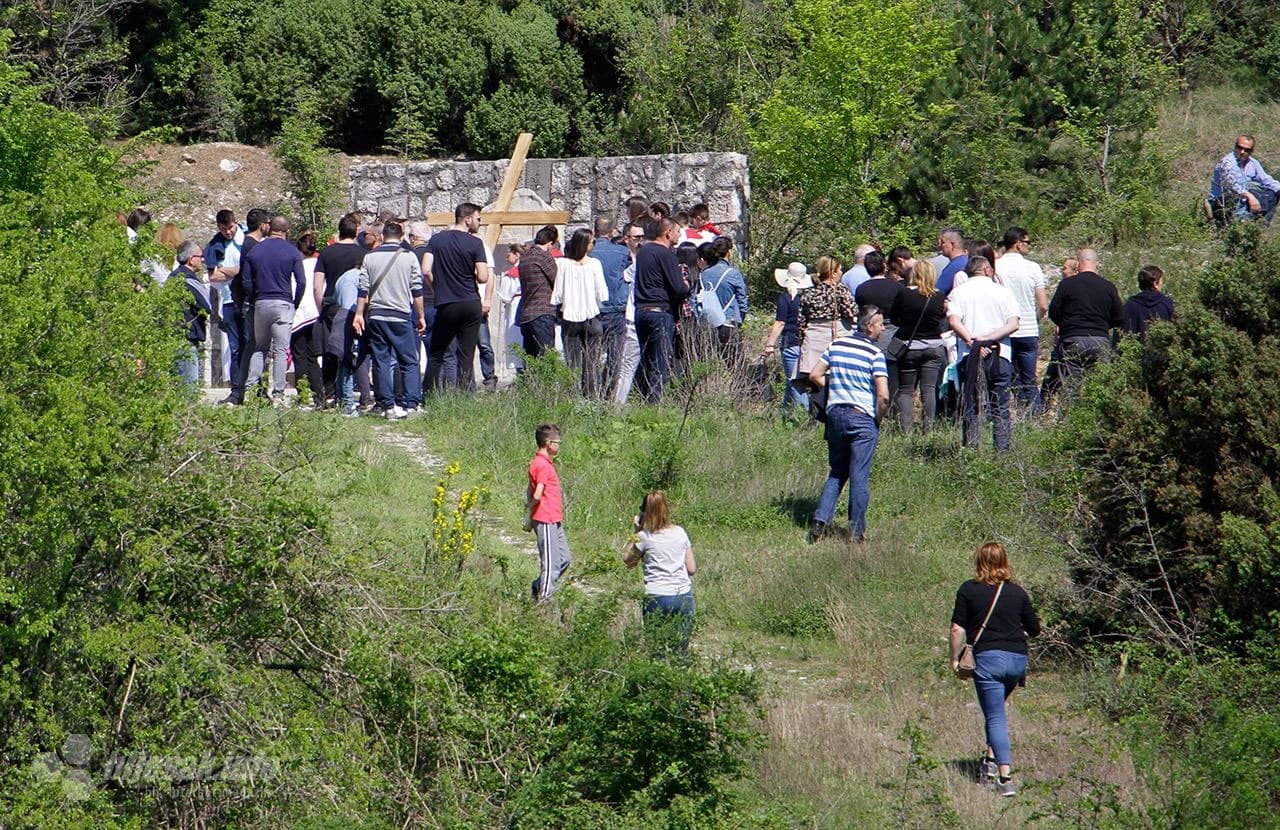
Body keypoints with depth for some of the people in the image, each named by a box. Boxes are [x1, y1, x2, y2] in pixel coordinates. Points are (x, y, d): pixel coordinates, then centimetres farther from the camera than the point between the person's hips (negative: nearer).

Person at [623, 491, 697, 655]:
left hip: (657, 598, -3)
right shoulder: (680, 532, 8)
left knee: (657, 650, 0)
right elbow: (692, 569, 9)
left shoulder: (645, 537, -2)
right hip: (684, 597, 3)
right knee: (681, 653, 5)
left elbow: (628, 561, 13)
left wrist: (637, 532, 14)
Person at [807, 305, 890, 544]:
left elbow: (815, 375, 9)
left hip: (835, 413, 5)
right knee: (859, 476, 2)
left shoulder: (837, 345, 6)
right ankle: (856, 530, 5)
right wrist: (878, 420, -2)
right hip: (863, 417, -5)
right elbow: (883, 396, -17)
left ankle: (821, 521, 4)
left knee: (836, 472, 17)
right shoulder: (875, 354, -10)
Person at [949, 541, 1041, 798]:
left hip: (988, 658, -4)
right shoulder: (1017, 592, 8)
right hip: (1018, 658, 4)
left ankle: (1005, 778, -14)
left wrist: (955, 658, 9)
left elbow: (957, 628, -3)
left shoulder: (969, 590, 0)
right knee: (998, 708, 27)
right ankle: (992, 759, 24)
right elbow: (1034, 629, 14)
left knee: (996, 717, -4)